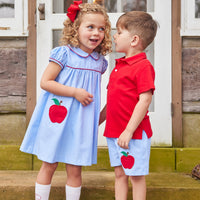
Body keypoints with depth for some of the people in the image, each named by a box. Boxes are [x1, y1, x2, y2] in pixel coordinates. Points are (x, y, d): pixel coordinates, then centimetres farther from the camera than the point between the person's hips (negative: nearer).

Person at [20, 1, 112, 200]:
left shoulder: (100, 61, 6)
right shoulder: (64, 54, -10)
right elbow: (45, 82, -13)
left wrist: (100, 116, 16)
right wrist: (75, 92, -18)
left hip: (80, 122, 4)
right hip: (57, 119, -4)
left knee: (75, 170, 8)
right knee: (49, 166, 7)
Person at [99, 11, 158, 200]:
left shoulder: (143, 66, -13)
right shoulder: (118, 66, 14)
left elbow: (145, 100, -19)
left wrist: (128, 131, -21)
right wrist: (97, 122, 21)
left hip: (134, 134, -8)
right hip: (113, 132, 8)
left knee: (136, 175, 3)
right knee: (119, 174, 13)